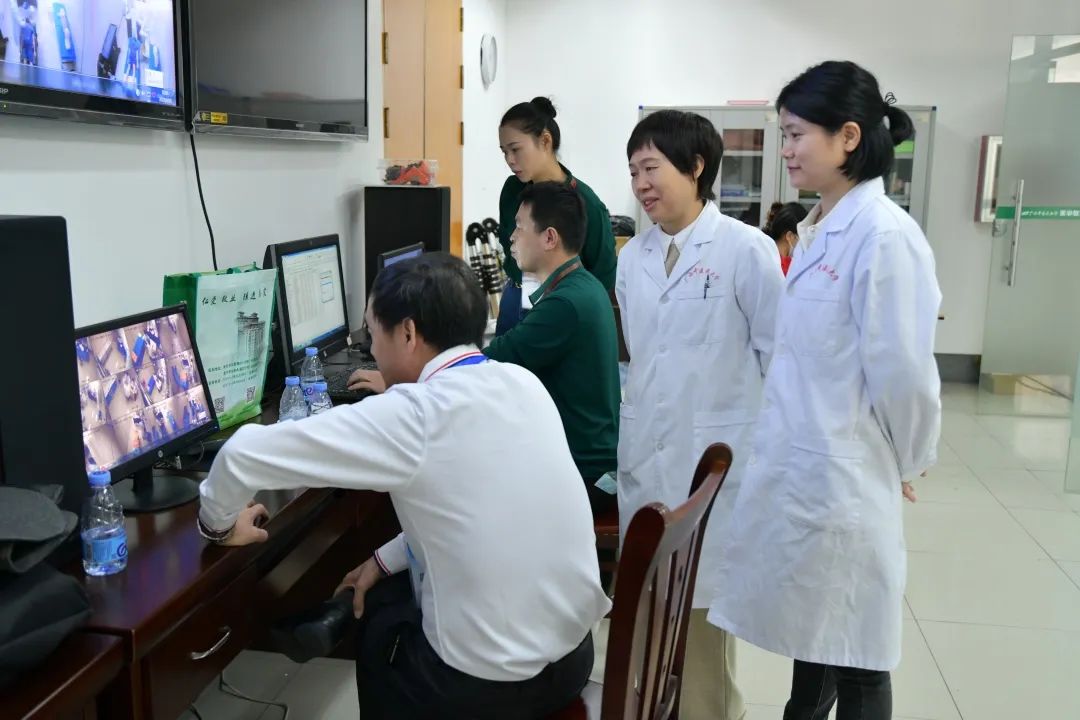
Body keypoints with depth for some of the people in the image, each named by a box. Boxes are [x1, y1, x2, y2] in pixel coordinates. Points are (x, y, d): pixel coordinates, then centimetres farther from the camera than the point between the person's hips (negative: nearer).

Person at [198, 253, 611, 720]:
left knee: (374, 614, 24)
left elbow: (245, 452, -19)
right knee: (385, 593, 28)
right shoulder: (523, 384, -1)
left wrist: (220, 522, 0)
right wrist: (388, 560, 14)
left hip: (491, 681, -6)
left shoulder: (415, 416, -21)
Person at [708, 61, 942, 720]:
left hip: (841, 477, -8)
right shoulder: (819, 230, 9)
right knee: (809, 634, 23)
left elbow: (902, 371, -19)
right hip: (795, 466, 8)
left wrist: (909, 462, -4)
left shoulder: (884, 234, -19)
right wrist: (779, 439, 16)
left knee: (851, 654, 10)